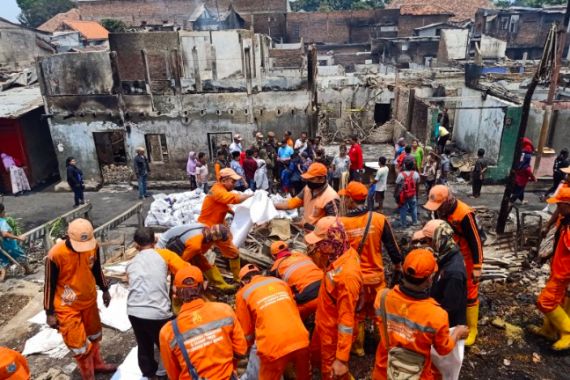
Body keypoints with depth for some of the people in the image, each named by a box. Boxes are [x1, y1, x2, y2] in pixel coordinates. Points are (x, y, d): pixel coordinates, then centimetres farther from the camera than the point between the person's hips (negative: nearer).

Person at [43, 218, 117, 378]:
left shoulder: (93, 246, -15)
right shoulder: (56, 254, -28)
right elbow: (49, 285, -16)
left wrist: (105, 290, 14)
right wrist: (50, 313, -10)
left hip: (89, 300, 5)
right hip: (67, 307, -5)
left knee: (94, 334, 24)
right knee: (78, 344, 4)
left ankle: (97, 364, 48)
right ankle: (88, 375, 28)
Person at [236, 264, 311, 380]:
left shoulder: (243, 293, 7)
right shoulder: (280, 282, 17)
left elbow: (246, 330, 12)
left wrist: (249, 345, 32)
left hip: (274, 346, -4)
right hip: (300, 339, 4)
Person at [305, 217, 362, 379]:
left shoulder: (348, 274, -36)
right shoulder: (339, 254, -12)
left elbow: (347, 318, -30)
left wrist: (342, 359, -26)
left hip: (335, 333, -9)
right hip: (324, 325, 9)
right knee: (316, 359, 31)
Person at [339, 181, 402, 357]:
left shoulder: (341, 223, -17)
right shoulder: (379, 219, -13)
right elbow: (392, 247, -3)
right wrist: (397, 267, 11)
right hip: (376, 277, 1)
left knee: (356, 315, 18)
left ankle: (358, 347, 34)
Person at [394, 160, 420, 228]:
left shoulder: (401, 174, -19)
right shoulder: (416, 174, -9)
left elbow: (397, 186, -13)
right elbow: (417, 185, 1)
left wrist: (395, 194, 0)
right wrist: (417, 194, 15)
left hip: (403, 195, -3)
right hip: (413, 195, 3)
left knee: (403, 210, 10)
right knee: (414, 208, 21)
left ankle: (403, 224, 19)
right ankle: (415, 222, 34)